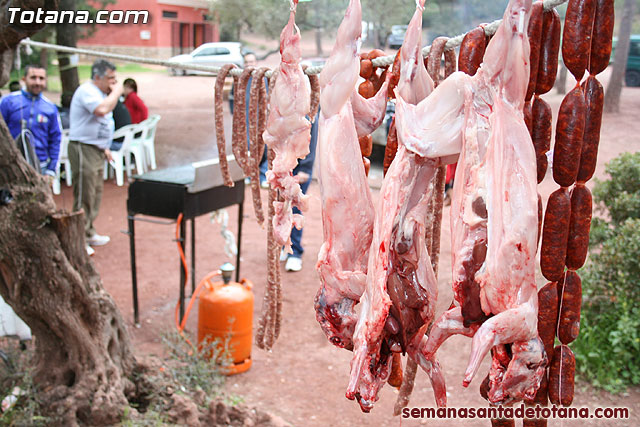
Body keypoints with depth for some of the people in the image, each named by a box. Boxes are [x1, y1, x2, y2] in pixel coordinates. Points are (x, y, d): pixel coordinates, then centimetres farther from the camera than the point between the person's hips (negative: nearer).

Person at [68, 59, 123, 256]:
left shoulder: (101, 92, 17)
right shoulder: (86, 91, -14)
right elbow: (102, 110, -33)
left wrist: (104, 148, 23)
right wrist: (116, 92, -18)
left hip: (96, 149, 10)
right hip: (83, 149, -10)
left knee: (95, 194, 15)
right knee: (84, 196, -8)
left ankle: (89, 233, 27)